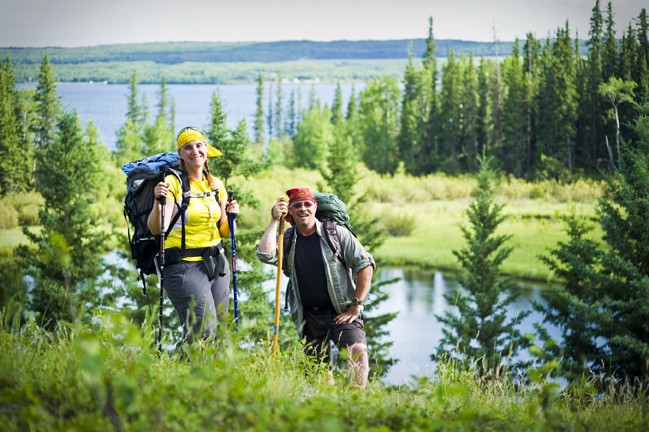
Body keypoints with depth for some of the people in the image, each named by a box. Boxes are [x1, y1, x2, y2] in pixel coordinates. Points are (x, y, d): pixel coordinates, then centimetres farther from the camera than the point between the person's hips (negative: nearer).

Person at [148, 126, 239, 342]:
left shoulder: (216, 185, 11)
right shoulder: (172, 183, -7)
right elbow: (156, 229, -18)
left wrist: (231, 216, -4)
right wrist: (159, 201, -34)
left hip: (216, 263, 6)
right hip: (185, 266, -6)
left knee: (218, 330, 6)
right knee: (203, 333, -16)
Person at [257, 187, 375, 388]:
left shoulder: (335, 232, -2)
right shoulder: (286, 240, 7)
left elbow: (365, 264, -3)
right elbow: (265, 254, -14)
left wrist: (356, 305, -7)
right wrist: (274, 221, -8)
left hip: (341, 311, -4)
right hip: (309, 316, 4)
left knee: (358, 351, -27)